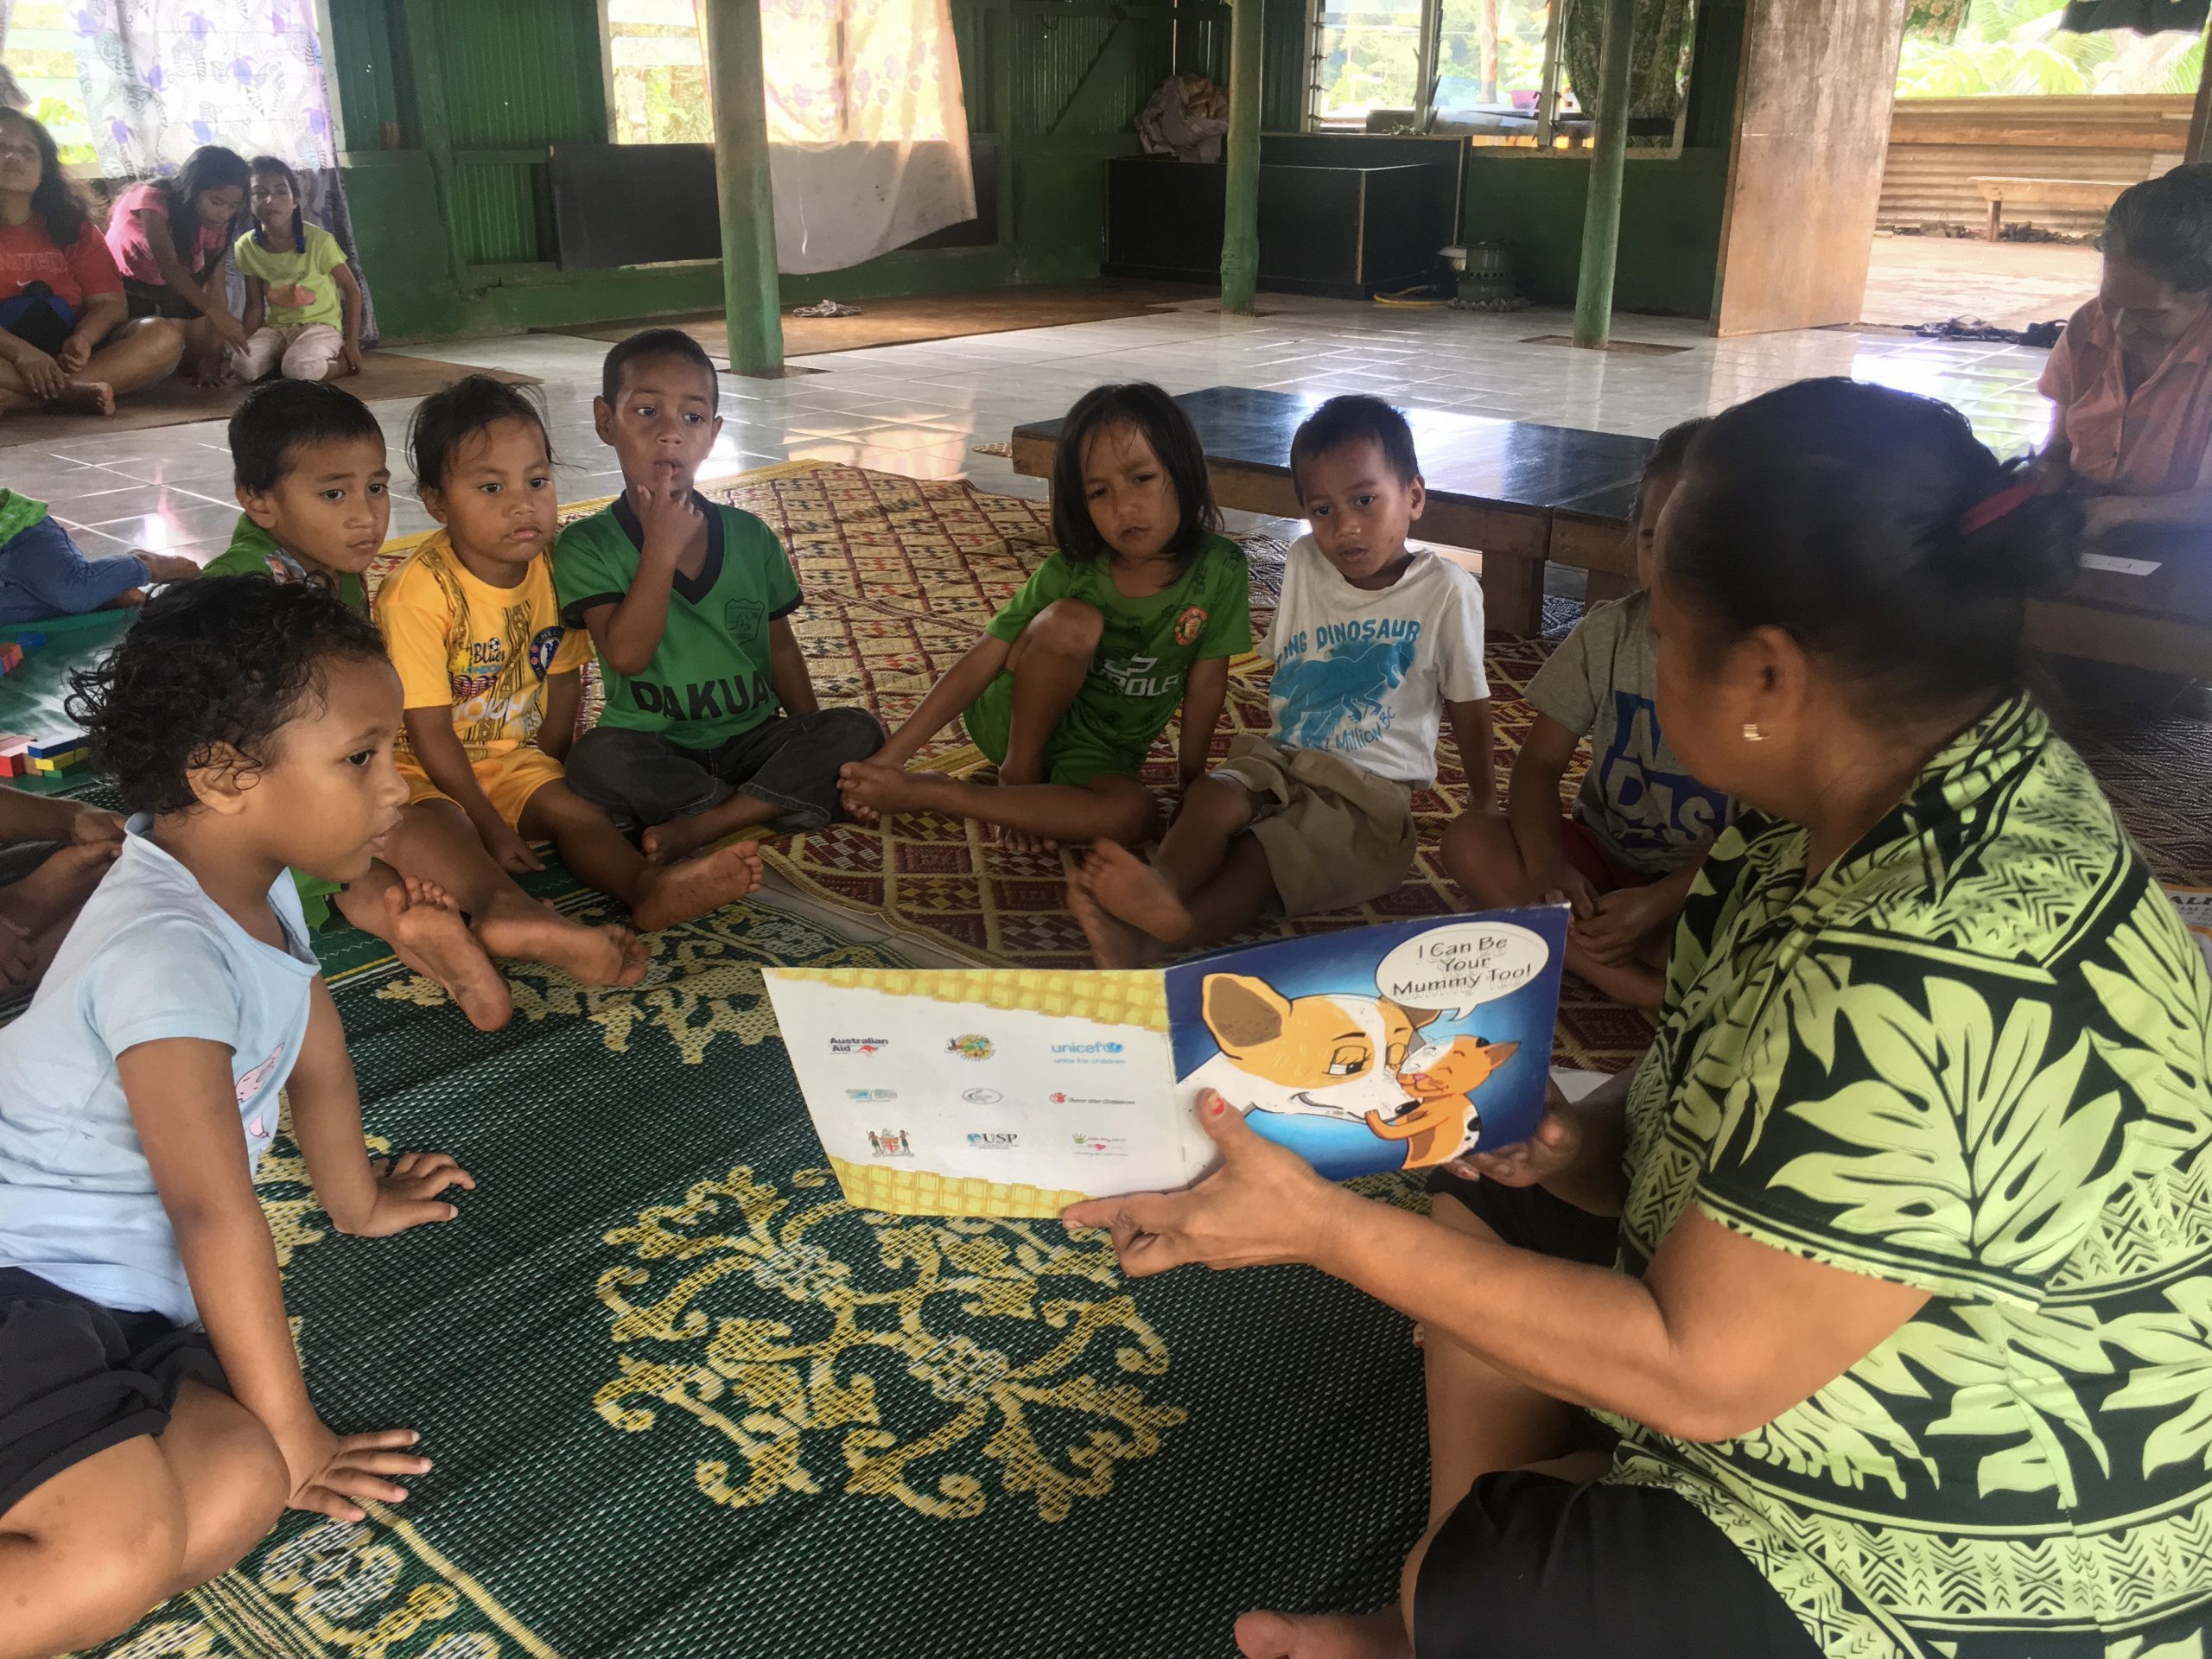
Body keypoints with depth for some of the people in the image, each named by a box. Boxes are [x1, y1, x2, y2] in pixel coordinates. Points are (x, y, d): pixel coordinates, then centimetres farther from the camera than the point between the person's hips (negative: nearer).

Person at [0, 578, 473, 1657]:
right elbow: (217, 1210, -23)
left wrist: (359, 1200, 35)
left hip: (121, 1300, 9)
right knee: (125, 1553, -30)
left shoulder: (254, 883, 5)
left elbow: (315, 1052, 22)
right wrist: (291, 1432, -15)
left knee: (238, 1491, -15)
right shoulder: (167, 953, -24)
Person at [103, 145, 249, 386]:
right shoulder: (152, 199, -29)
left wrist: (213, 355, -31)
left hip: (181, 287, 3)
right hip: (125, 286, -3)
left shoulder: (216, 223, -16)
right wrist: (218, 315, -52)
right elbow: (169, 268, -40)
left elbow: (215, 286, -21)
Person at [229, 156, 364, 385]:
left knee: (298, 369, -35)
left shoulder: (319, 241, -15)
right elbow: (255, 306, 6)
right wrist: (243, 346, -2)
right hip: (276, 327, 4)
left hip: (320, 324, -4)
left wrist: (351, 344, -7)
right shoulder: (246, 247, -4)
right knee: (244, 365, -26)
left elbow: (351, 290, -5)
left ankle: (341, 361, -4)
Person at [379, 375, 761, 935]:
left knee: (572, 809, -21)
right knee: (443, 827, -33)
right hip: (424, 771, -5)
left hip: (514, 760, 5)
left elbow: (563, 680, 8)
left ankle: (647, 884, -44)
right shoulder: (420, 594, -22)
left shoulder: (553, 567, -5)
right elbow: (430, 731, -21)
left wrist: (545, 773, 8)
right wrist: (492, 829, -21)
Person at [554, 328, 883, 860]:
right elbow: (626, 654, -19)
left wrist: (816, 748, 4)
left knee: (857, 730, -22)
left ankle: (699, 827, -24)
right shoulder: (586, 546, -6)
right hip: (654, 750, -3)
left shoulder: (750, 537, 4)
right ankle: (761, 808, -18)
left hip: (753, 737, 3)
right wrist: (662, 548, -21)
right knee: (595, 759, -35)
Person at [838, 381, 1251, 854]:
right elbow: (980, 663, -18)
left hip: (1099, 757, 2)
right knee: (1070, 622, -32)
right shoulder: (1069, 572, -17)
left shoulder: (1219, 570, -17)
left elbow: (1207, 683, -7)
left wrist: (1190, 785, 0)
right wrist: (888, 758, -23)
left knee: (1136, 815, -36)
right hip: (1013, 718, -1)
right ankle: (1018, 772, -11)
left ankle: (929, 793, -26)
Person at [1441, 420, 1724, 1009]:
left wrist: (1660, 901, -27)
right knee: (1469, 840, -23)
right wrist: (1548, 866, -24)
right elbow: (1539, 762, -4)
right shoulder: (1608, 633, -4)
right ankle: (1647, 986, -28)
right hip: (1602, 853, 4)